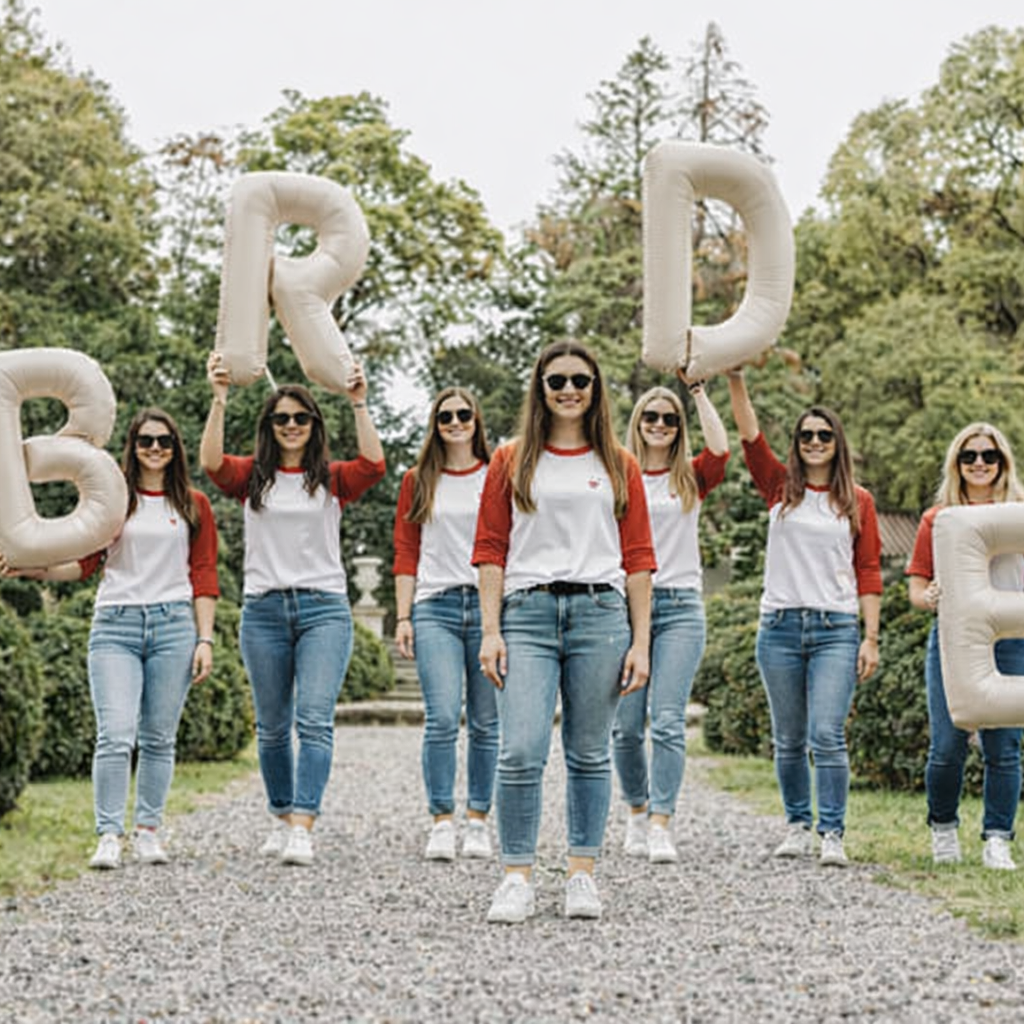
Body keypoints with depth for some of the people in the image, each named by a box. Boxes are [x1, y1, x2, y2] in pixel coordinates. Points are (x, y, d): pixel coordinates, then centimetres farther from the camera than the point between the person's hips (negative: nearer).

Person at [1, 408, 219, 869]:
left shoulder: (194, 505, 12)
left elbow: (203, 576, 10)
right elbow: (85, 562, 6)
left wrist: (205, 639, 2)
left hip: (173, 624, 1)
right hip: (115, 626, -1)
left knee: (159, 738, 3)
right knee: (115, 736, -11)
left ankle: (148, 831, 11)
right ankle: (109, 836, -8)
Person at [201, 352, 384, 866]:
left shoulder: (332, 479, 7)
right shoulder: (252, 476, 8)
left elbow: (373, 464, -12)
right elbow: (211, 461, -11)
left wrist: (359, 403, -18)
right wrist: (219, 398, -20)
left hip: (324, 609, -1)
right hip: (264, 608, 2)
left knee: (315, 720, -13)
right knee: (272, 726, 9)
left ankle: (303, 829, -18)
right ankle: (282, 816, 25)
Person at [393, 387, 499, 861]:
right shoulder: (418, 481, 13)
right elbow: (405, 553, 11)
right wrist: (403, 617, 3)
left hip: (490, 604, 0)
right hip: (436, 606, 0)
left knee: (485, 723, 2)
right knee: (442, 718, -12)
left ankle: (477, 821, 10)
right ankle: (442, 822, -6)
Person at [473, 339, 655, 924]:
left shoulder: (619, 465, 13)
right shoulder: (512, 461, 11)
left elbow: (638, 558, 10)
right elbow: (491, 549, 7)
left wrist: (641, 641, 3)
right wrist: (491, 632, -3)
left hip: (600, 613, 1)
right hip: (528, 613, -1)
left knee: (590, 753, 4)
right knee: (521, 752, -11)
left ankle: (583, 875, 12)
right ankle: (518, 879, -3)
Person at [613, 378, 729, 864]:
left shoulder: (690, 478, 10)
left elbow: (719, 449, -10)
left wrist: (698, 391, -3)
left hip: (680, 607, 0)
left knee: (668, 721, -10)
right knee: (627, 724, 1)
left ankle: (661, 826, -11)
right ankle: (637, 813, 20)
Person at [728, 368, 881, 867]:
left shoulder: (858, 502, 7)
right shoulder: (781, 488, 8)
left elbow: (869, 573, 6)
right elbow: (749, 434, -3)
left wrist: (871, 638, 0)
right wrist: (736, 377, -15)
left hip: (836, 629, -2)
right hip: (780, 627, 2)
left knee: (827, 736, -11)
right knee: (788, 740, 7)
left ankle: (833, 834, -6)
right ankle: (798, 826, 19)